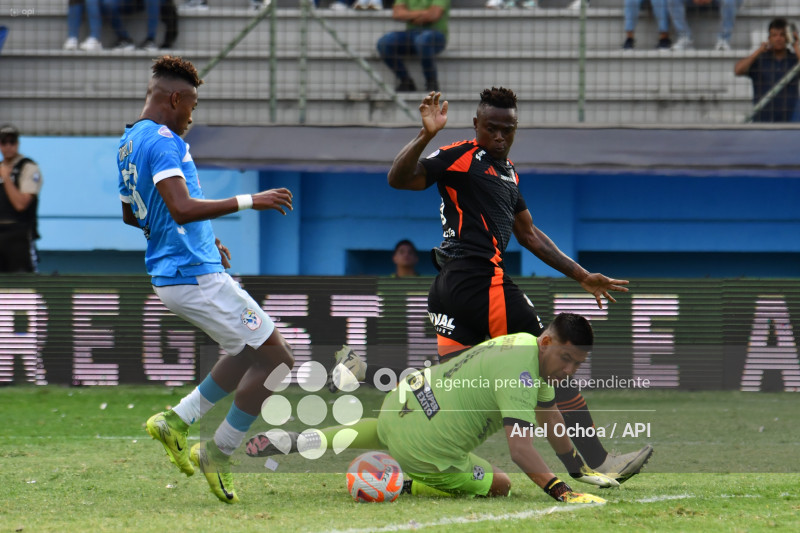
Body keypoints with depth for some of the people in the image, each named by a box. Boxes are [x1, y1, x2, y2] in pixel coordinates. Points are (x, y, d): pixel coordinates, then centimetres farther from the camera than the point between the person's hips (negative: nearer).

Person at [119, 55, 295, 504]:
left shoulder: (129, 142, 15)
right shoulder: (163, 142, -16)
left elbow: (131, 216, 27)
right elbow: (182, 209, -29)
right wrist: (249, 201, -24)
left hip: (168, 273, 10)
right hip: (195, 276, -10)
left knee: (254, 350, 22)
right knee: (276, 358, -4)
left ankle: (177, 420, 17)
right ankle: (218, 454, 1)